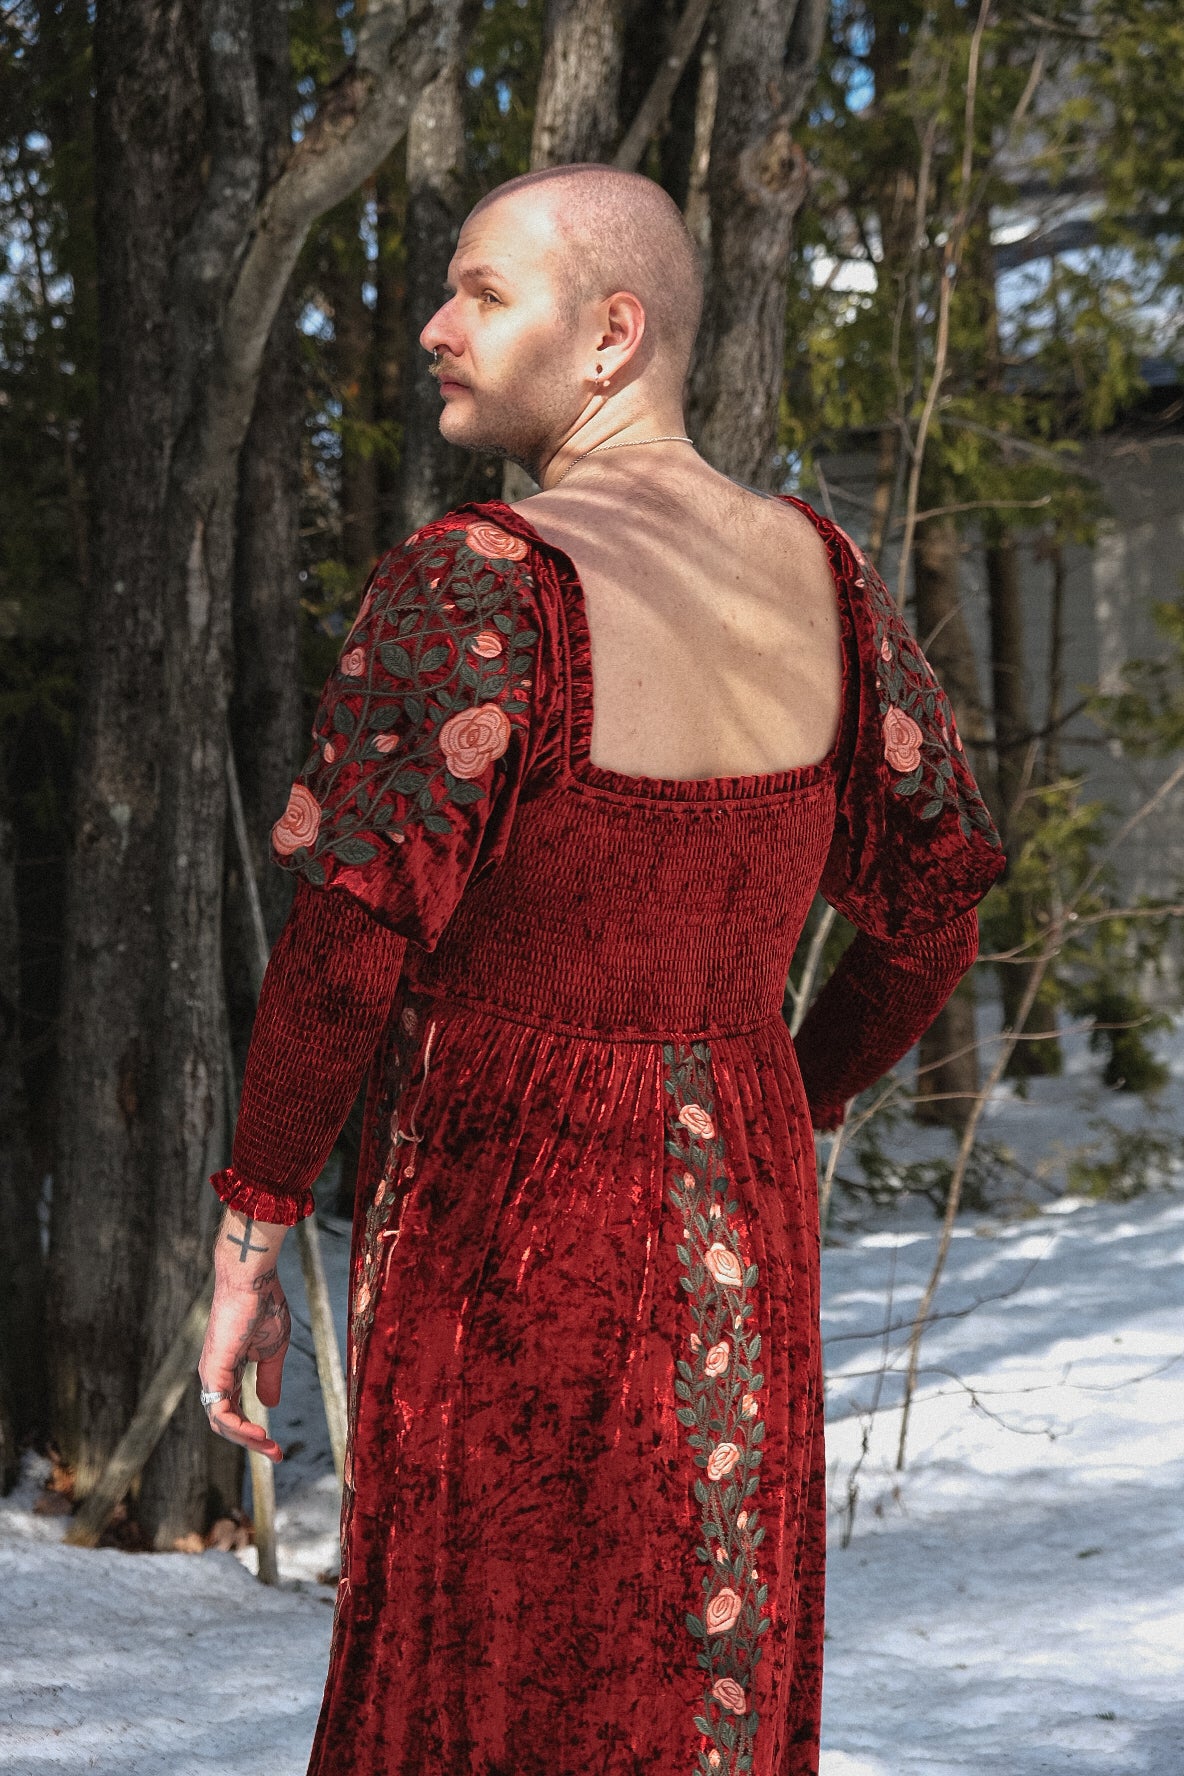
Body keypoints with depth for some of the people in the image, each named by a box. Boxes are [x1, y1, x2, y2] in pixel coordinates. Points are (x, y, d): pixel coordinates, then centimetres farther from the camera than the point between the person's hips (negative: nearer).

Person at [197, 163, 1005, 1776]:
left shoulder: (475, 585, -19)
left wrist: (246, 1247, -10)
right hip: (734, 1233, 6)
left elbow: (349, 944, -21)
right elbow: (935, 912, 9)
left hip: (498, 1241, -6)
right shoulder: (821, 574, 2)